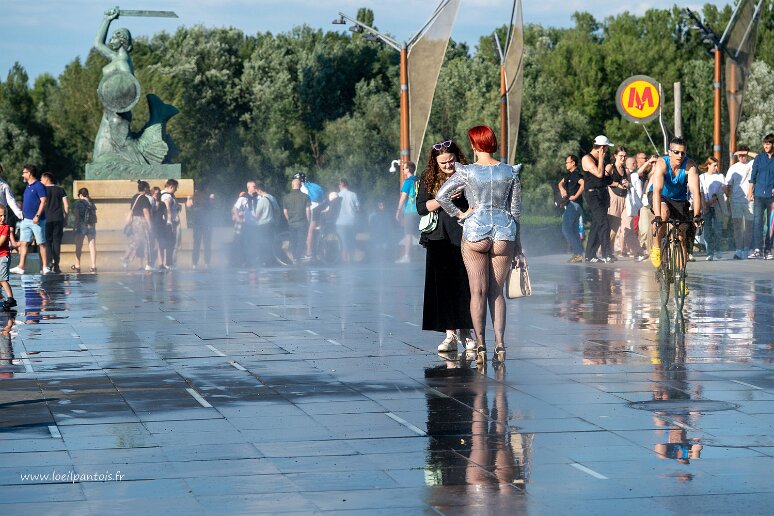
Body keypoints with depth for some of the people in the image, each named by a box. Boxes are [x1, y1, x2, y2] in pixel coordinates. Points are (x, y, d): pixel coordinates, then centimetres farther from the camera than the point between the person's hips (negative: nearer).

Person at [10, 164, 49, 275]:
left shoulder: (39, 186, -11)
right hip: (26, 220, 9)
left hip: (37, 220, -8)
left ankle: (45, 267, 3)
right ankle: (20, 267, 1)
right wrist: (22, 212, 18)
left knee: (42, 244, -1)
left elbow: (43, 201, -17)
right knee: (23, 243, 2)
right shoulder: (27, 186, 16)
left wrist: (37, 215, -23)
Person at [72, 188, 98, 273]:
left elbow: (77, 217, -9)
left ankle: (77, 266, 12)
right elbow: (95, 217, 9)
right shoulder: (91, 203, 8)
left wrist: (75, 228, -6)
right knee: (92, 246, 0)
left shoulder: (78, 203, -5)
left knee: (78, 247, 6)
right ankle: (93, 266, -6)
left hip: (81, 225, -3)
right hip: (91, 226, 3)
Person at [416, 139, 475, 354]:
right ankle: (450, 334, 1)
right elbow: (421, 207, -1)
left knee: (464, 285, 1)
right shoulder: (428, 180, 6)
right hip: (440, 240, 1)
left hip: (464, 237, -1)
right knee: (443, 286, -2)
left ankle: (465, 332, 12)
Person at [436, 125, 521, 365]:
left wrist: (459, 213, 2)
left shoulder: (466, 172, -5)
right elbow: (515, 209, 7)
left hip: (475, 231, -2)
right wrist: (517, 242, 15)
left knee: (478, 292, 3)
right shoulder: (510, 172, 2)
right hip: (504, 232, 2)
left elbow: (441, 195, -12)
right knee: (497, 292, 8)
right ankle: (500, 344, 0)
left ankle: (480, 346, -1)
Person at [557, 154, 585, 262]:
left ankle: (578, 253, -16)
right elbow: (560, 183, 31)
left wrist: (575, 196, -24)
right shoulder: (569, 174, 18)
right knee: (574, 230, 11)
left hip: (574, 204, -10)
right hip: (571, 205, 10)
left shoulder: (576, 174, -12)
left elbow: (583, 183, -30)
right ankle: (578, 254, 12)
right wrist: (562, 189, 9)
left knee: (566, 229, -13)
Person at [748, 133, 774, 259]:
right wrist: (750, 192, 6)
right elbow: (753, 176, 12)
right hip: (759, 195, 1)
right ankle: (758, 250, -11)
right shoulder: (759, 158, 10)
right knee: (757, 222, -9)